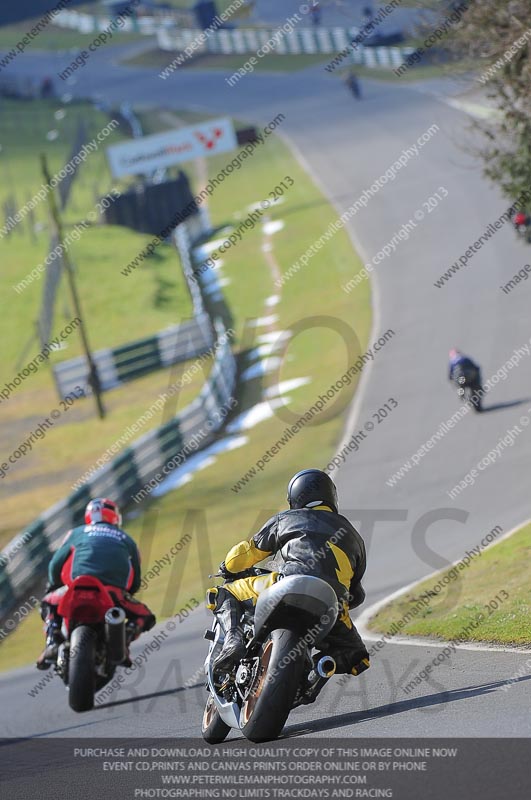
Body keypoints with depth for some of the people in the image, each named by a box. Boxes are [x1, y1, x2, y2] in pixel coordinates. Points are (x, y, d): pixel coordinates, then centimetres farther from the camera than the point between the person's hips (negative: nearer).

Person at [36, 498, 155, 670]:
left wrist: (54, 588, 35)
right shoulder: (127, 540, 27)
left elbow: (56, 564, 17)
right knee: (144, 617, 24)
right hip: (115, 594, 0)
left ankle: (53, 641, 2)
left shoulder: (77, 533, 24)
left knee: (49, 604, 29)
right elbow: (135, 581, 27)